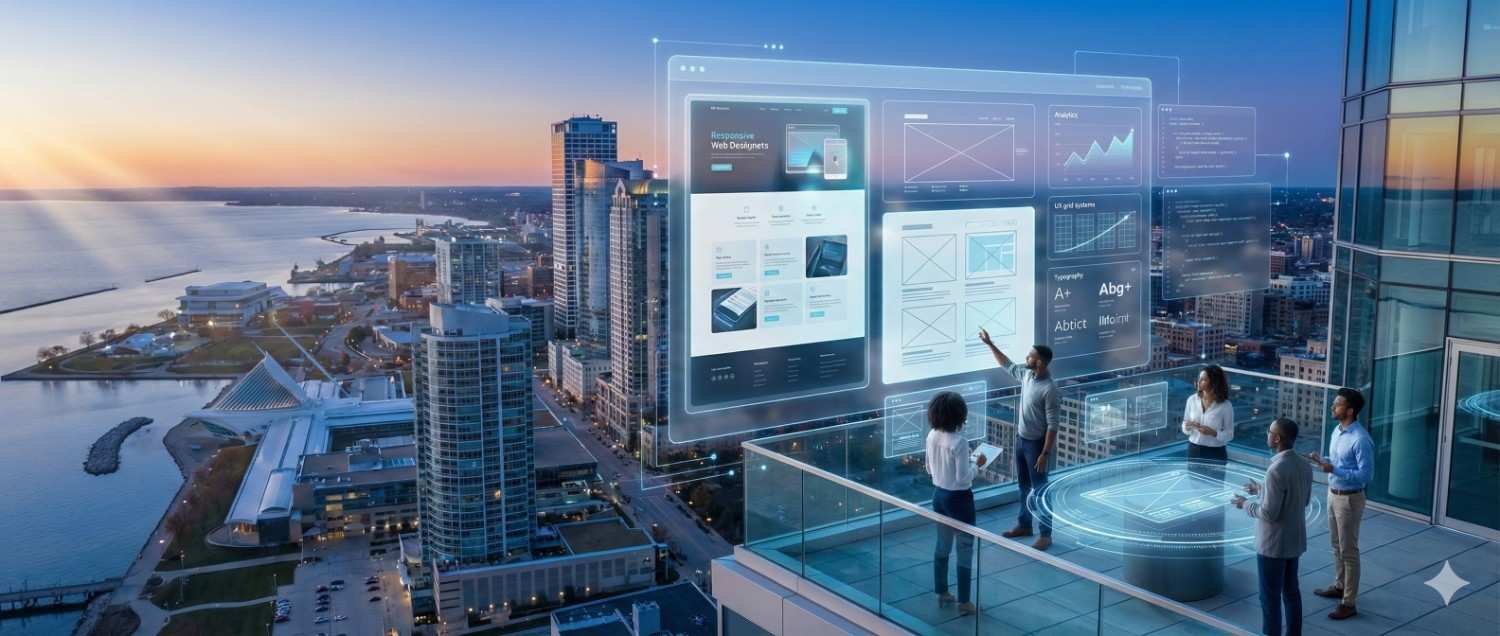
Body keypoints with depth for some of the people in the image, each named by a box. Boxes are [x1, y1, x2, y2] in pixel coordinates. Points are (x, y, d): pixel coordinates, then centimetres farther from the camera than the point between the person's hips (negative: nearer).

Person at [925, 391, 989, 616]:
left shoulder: (932, 436, -3)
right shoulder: (959, 442, -25)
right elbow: (963, 479, -22)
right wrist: (977, 464, -7)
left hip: (939, 495, 7)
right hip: (958, 499, -7)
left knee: (942, 545, 20)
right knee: (965, 549, 7)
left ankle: (942, 594, 32)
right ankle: (964, 602, 15)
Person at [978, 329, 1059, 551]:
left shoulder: (1049, 389, -25)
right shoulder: (1026, 375, -1)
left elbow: (1052, 425, -23)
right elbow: (1007, 365, 20)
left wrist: (1045, 453, -23)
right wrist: (989, 343, 17)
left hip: (1036, 444, -8)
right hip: (1021, 439, 8)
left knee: (1040, 489, 1)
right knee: (1024, 486, 19)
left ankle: (1046, 535, 11)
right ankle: (1024, 525, 33)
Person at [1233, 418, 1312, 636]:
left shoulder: (1276, 470, -26)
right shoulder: (1304, 466, 1)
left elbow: (1269, 513, -24)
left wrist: (1245, 505, -6)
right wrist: (1262, 490, 17)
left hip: (1273, 544, -8)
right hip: (1295, 540, 8)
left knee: (1270, 597, 4)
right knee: (1291, 590, 20)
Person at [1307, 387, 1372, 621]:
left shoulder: (1361, 440, -24)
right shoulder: (1337, 431, 4)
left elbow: (1366, 475, -24)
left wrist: (1333, 470, -29)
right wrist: (1321, 460, -1)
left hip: (1349, 499, -9)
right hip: (1333, 494, 9)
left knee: (1349, 550, 0)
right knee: (1336, 545, 22)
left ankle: (1349, 603, 9)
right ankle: (1339, 586, 39)